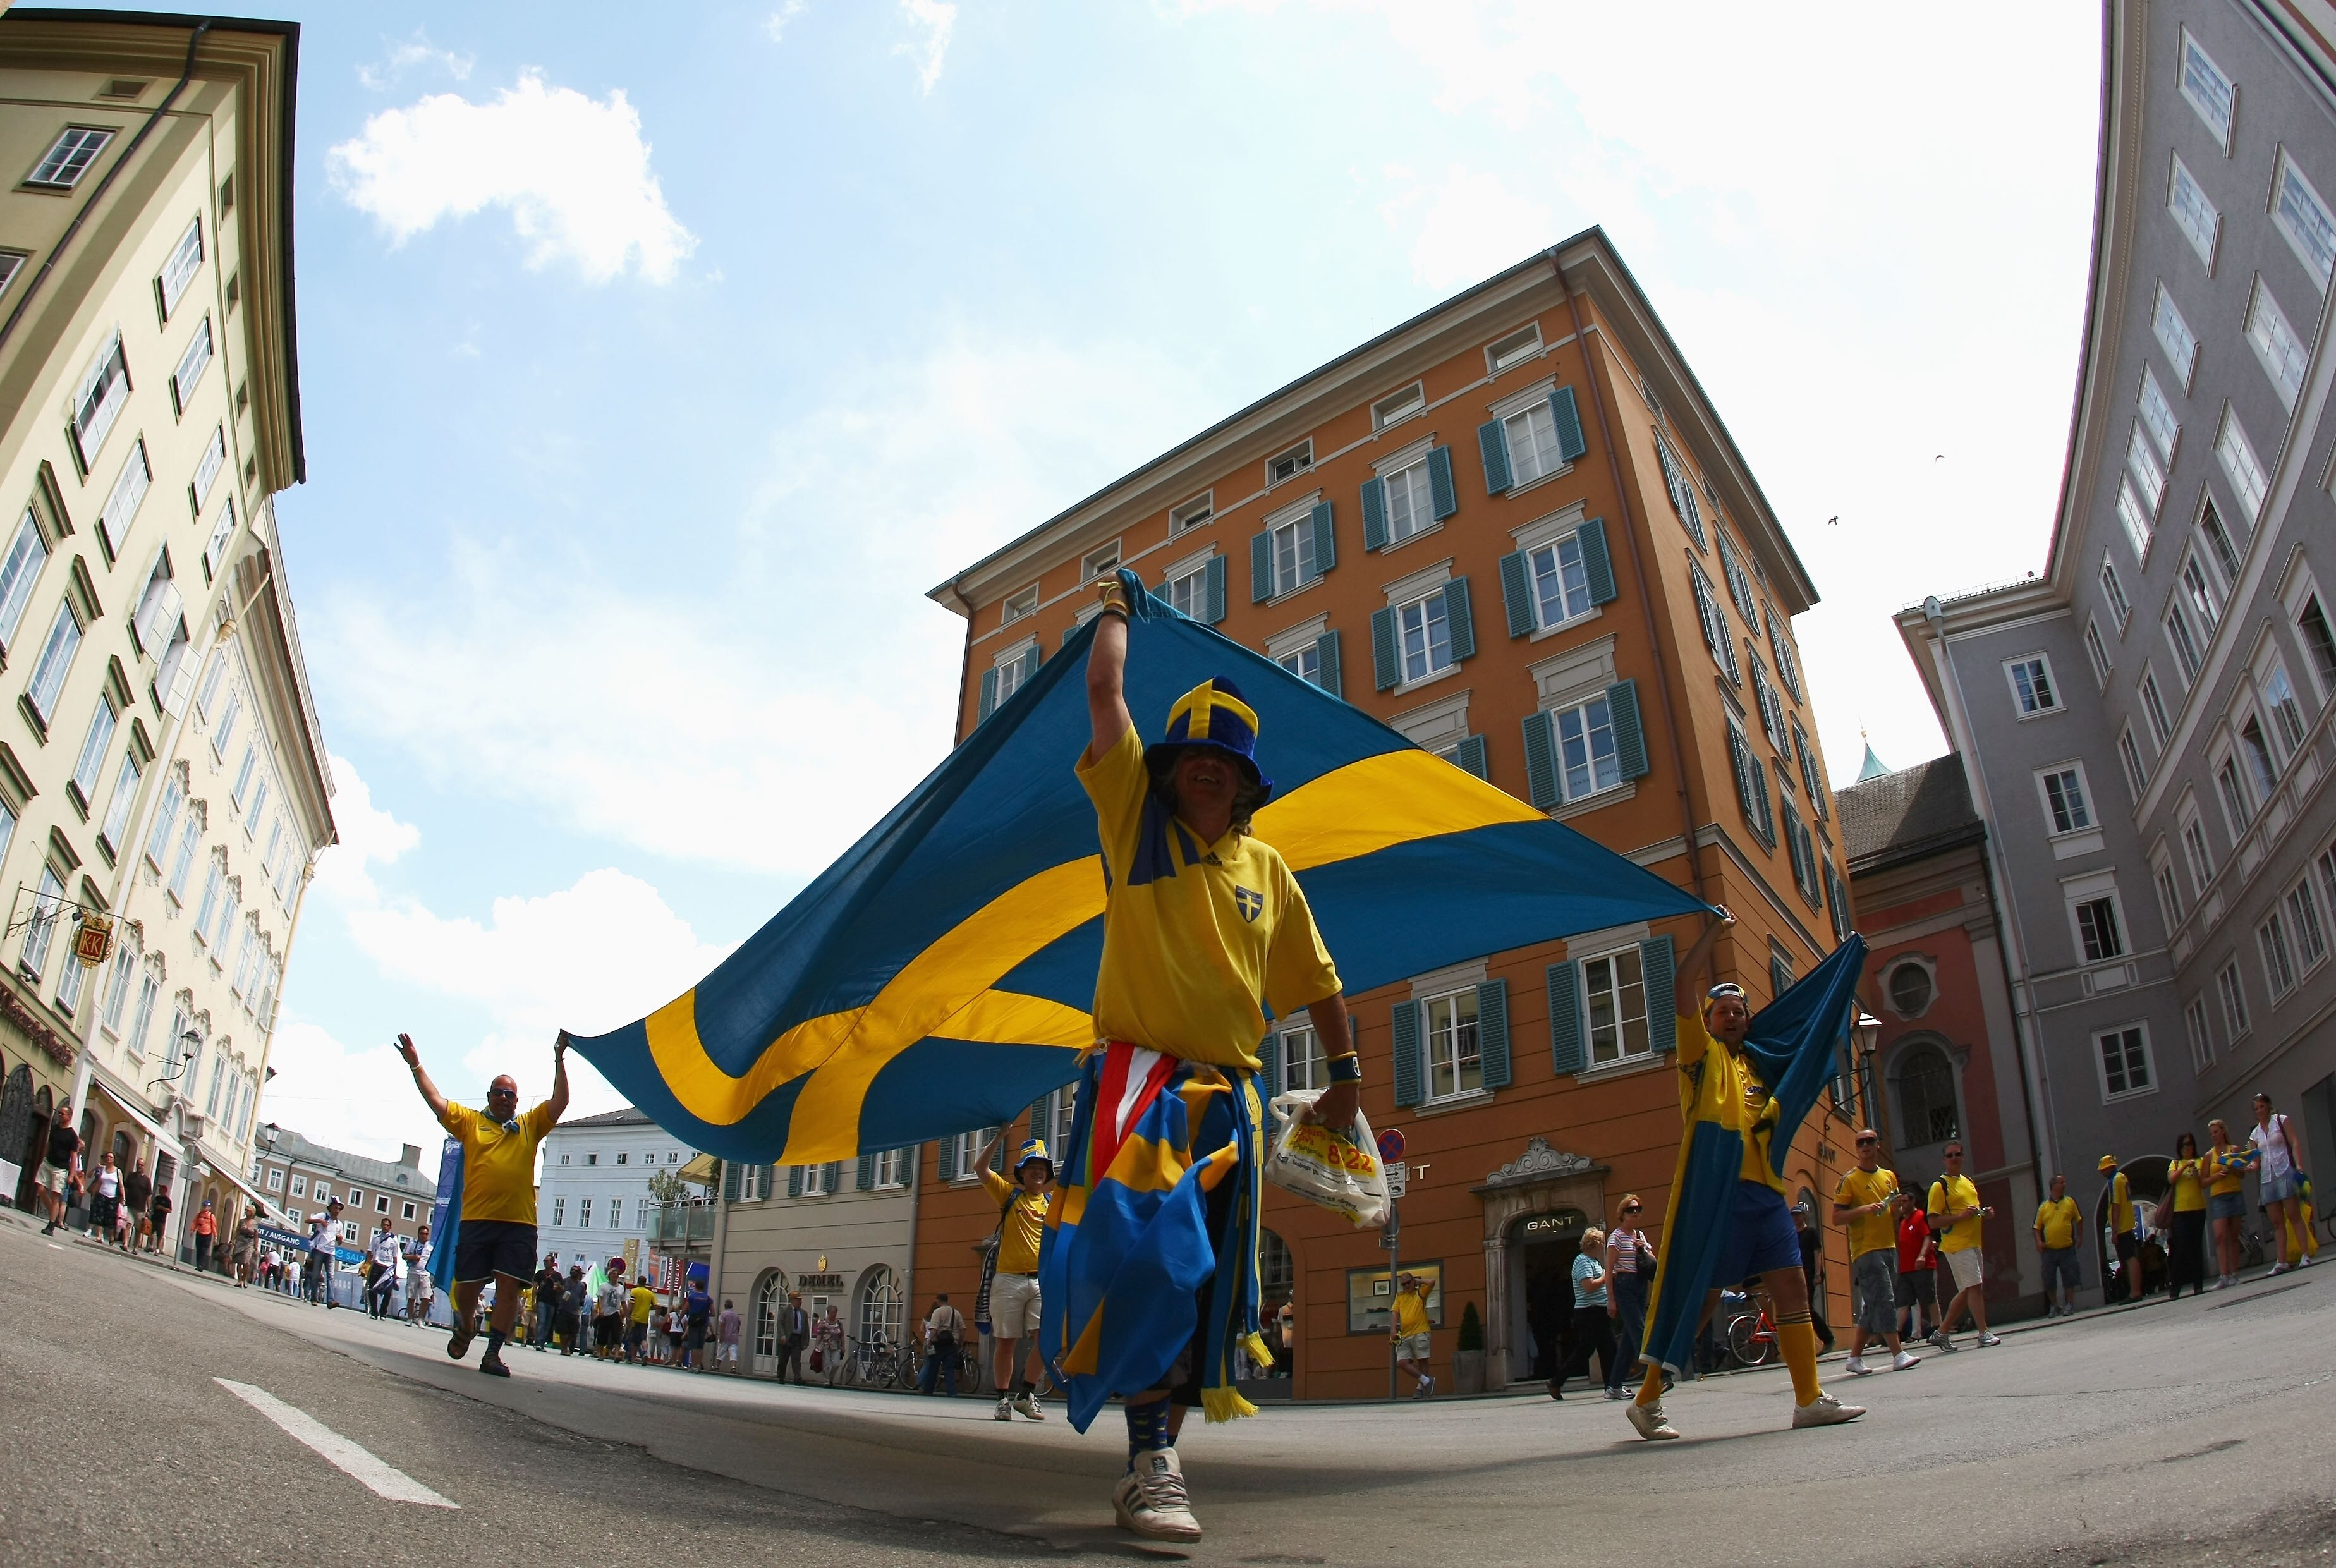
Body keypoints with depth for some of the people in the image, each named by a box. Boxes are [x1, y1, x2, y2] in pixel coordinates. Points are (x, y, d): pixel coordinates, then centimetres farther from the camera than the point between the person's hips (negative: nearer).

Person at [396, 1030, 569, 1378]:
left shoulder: (530, 1126, 15)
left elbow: (559, 1102, 6)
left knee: (510, 1285, -7)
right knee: (467, 1285, 5)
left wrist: (559, 1060, -1)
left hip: (519, 1223, 0)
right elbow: (435, 1100, 6)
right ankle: (466, 1327, 36)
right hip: (477, 1220, 0)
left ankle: (493, 1353, -1)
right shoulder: (470, 1121, 13)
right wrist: (415, 1065, -1)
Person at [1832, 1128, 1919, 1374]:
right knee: (1884, 1301, -14)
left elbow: (1895, 1213, 24)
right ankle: (1899, 1355, -12)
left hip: (1889, 1247, 6)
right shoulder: (1849, 1179, -3)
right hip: (1866, 1251, -6)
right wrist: (1863, 1209, -22)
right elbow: (1837, 1218, -7)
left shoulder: (1889, 1176, 16)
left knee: (1874, 1307, 8)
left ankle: (1854, 1358, 15)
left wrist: (1896, 1204, 1)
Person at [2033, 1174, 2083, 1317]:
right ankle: (2054, 1306, 19)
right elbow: (2037, 1227, 9)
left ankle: (2070, 1305, 12)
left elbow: (2079, 1220, 13)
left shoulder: (2070, 1202, 5)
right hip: (2049, 1250, 1)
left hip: (2067, 1249, 0)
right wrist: (2039, 1241, -5)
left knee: (2069, 1279, 0)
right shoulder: (2043, 1207, 4)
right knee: (2049, 1281, 2)